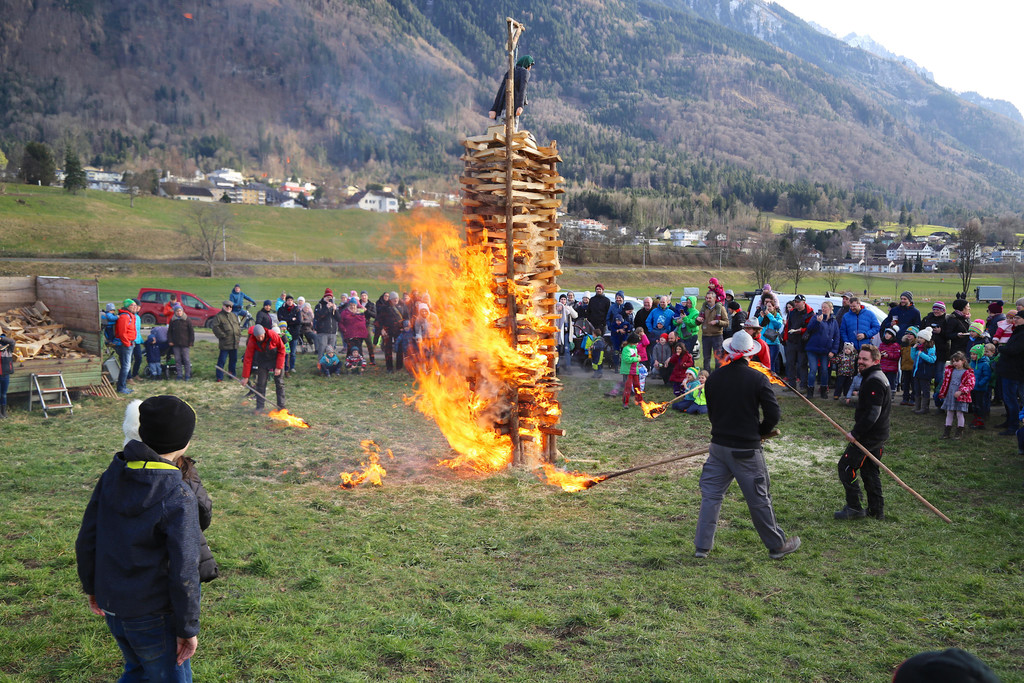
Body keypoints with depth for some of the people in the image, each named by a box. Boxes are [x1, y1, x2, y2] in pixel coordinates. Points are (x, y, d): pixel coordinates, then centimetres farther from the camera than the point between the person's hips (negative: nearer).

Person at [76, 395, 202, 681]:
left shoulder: (112, 476, -4)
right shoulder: (178, 498, -24)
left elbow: (86, 541, 6)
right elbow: (183, 573, -22)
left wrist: (92, 587, 21)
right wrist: (188, 628, -10)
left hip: (112, 606, 7)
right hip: (153, 615, -7)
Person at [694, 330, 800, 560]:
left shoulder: (713, 378, 0)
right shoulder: (758, 379, -12)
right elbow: (773, 414, -11)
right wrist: (760, 433, 7)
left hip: (719, 445, 3)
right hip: (747, 450, -3)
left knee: (711, 494, 11)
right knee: (759, 498, 8)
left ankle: (702, 546, 14)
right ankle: (777, 545, 23)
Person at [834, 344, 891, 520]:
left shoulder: (873, 381, -21)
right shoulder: (878, 377, 14)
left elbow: (872, 413, -26)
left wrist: (855, 433, -22)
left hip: (869, 437, -11)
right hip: (879, 436, 11)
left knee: (845, 466, -4)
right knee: (870, 471, 18)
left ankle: (854, 508, 2)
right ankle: (876, 510, 23)